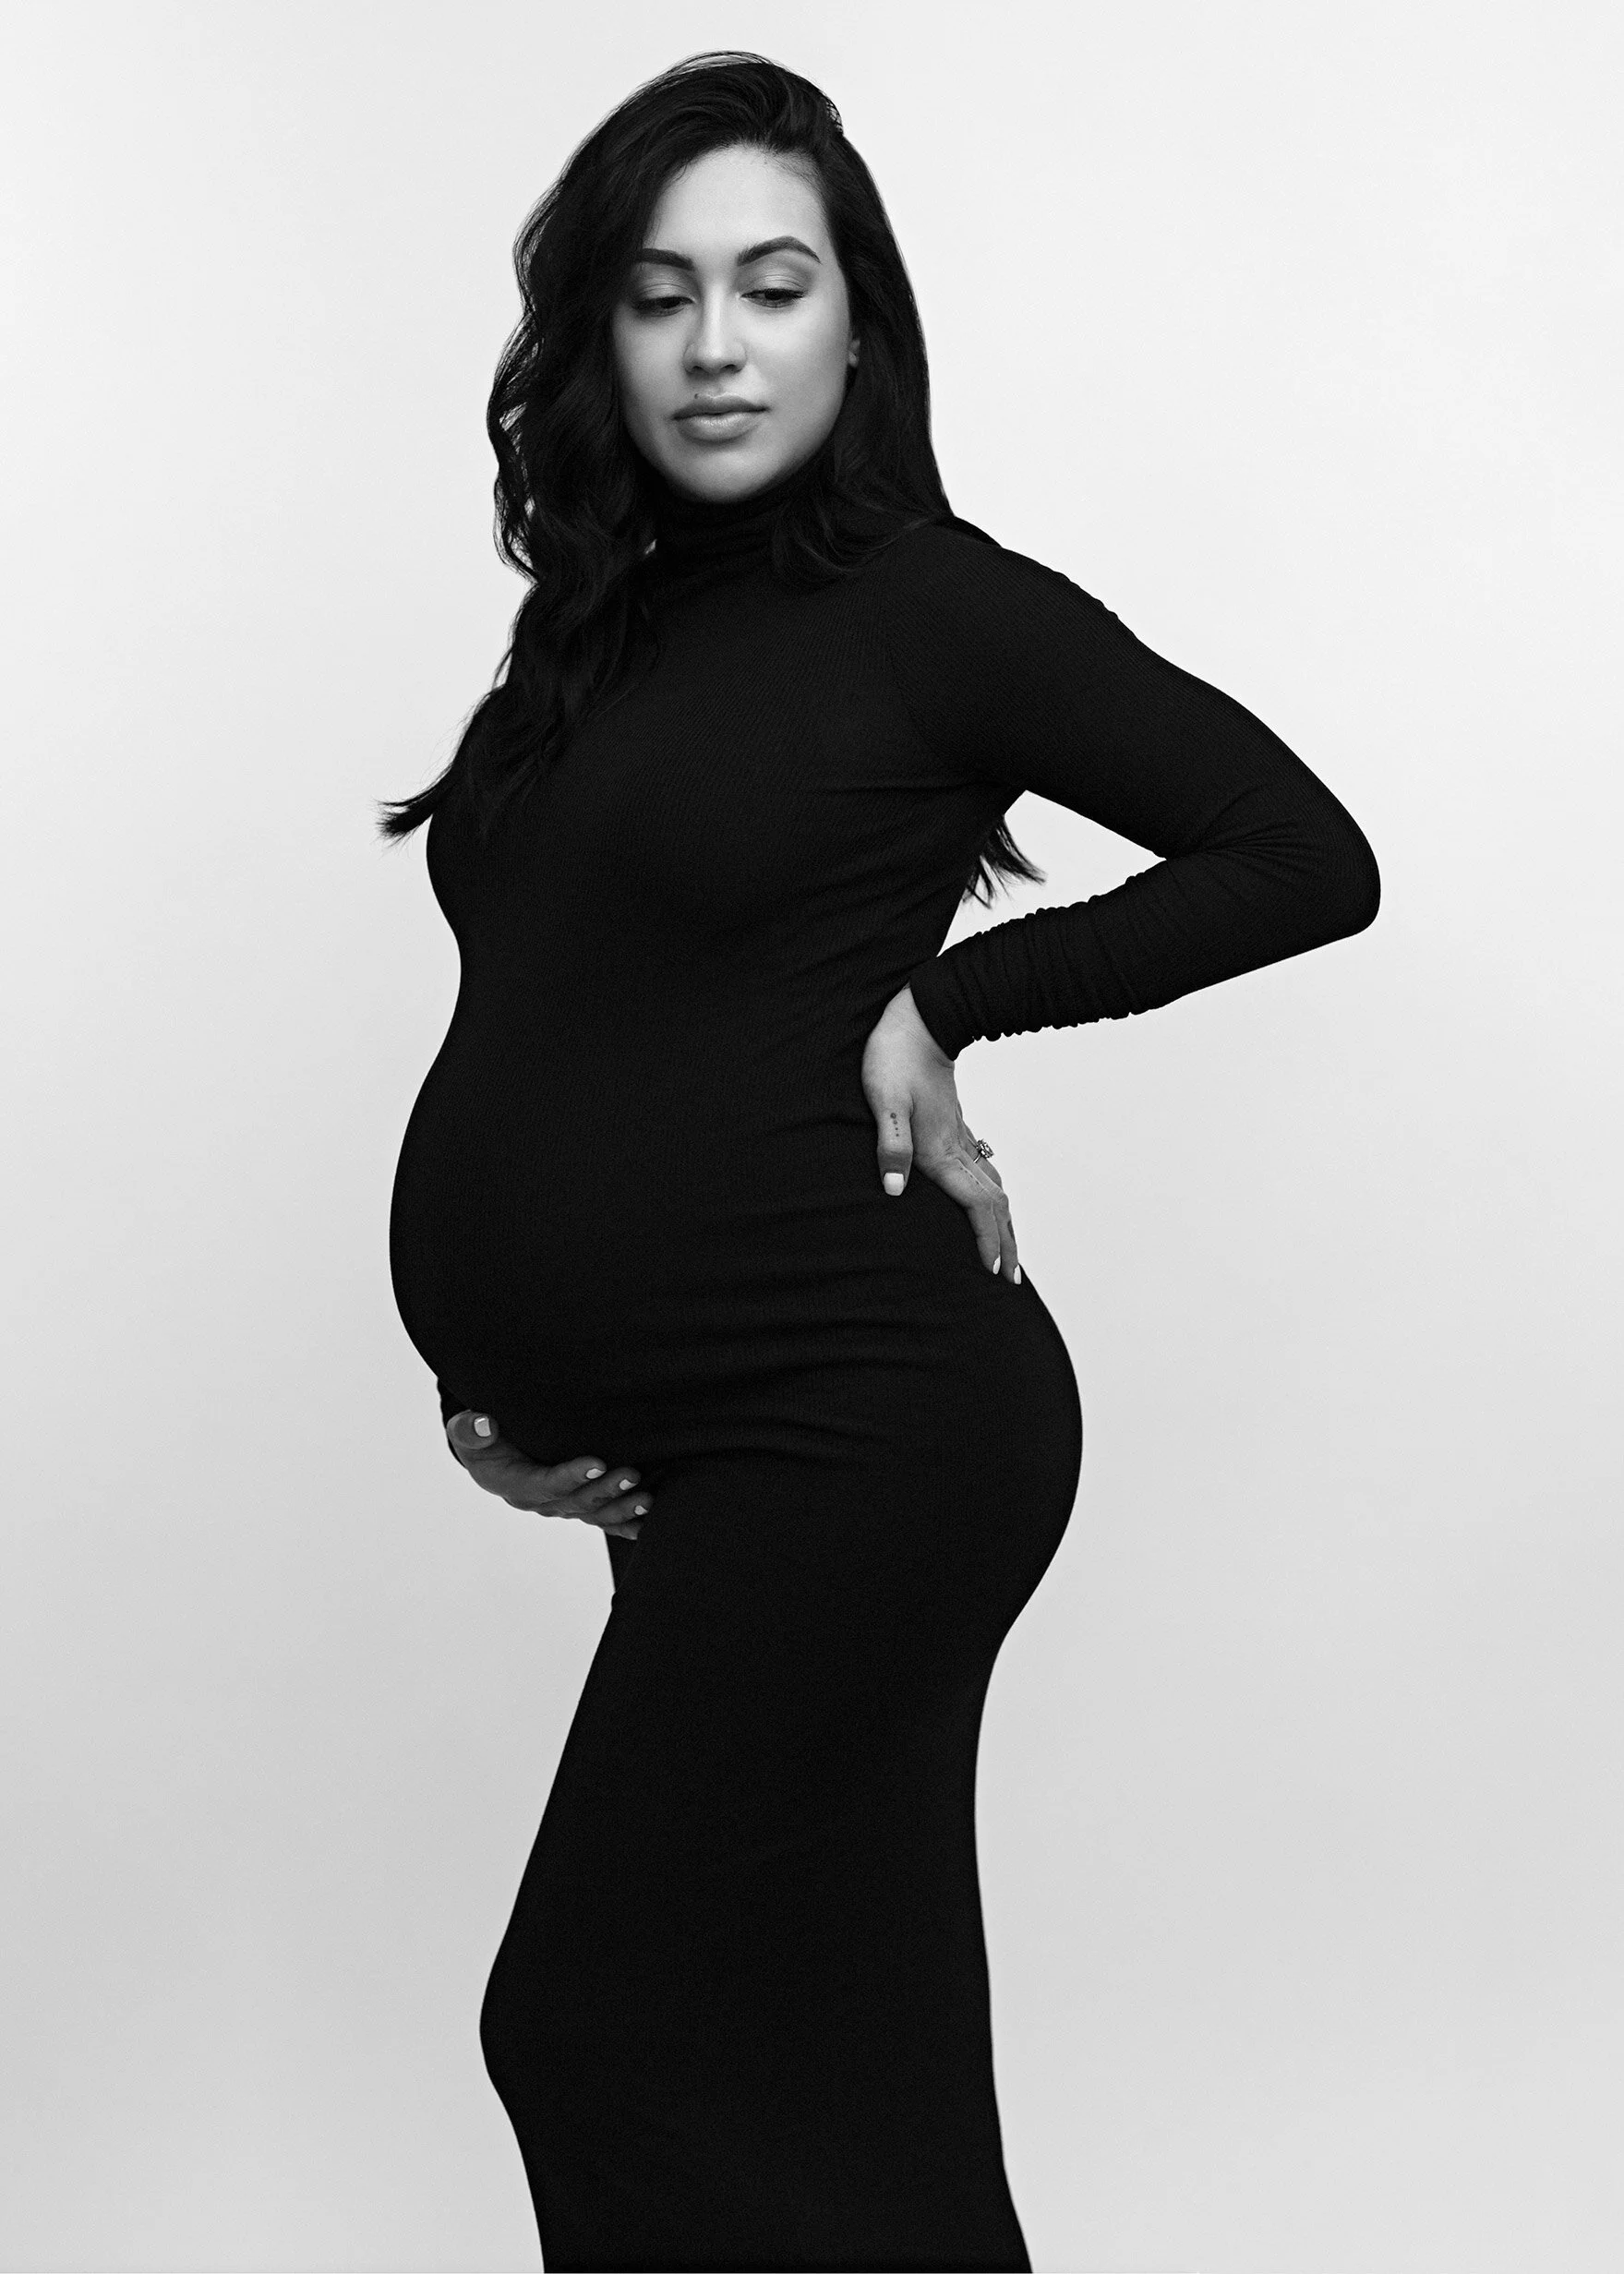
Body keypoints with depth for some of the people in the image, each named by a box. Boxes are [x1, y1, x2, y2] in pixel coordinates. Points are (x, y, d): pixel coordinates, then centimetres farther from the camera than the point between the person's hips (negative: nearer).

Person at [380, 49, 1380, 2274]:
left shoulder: (937, 607, -5)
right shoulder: (598, 632, 14)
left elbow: (1306, 856, -5)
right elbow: (537, 1015, 19)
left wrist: (944, 998, -8)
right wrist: (489, 1373, 7)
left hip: (851, 1409, -6)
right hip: (681, 1441, 7)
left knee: (603, 2026, -4)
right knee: (842, 2075, 12)